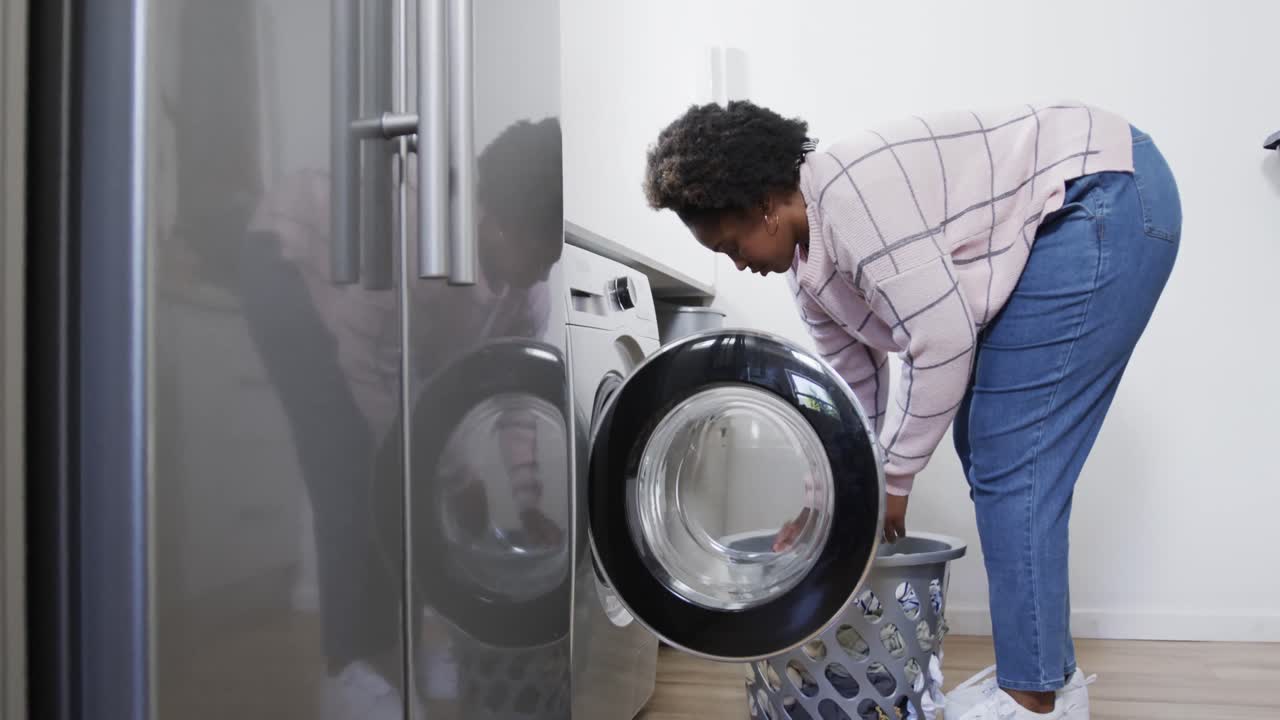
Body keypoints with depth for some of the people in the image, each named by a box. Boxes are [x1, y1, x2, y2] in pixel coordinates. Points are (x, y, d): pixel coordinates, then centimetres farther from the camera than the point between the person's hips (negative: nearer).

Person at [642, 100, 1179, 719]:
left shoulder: (850, 193, -25)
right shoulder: (807, 271, 6)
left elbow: (942, 342, -24)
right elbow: (853, 392, 13)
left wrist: (892, 478, -13)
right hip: (1056, 232, 10)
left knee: (1010, 459, -11)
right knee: (985, 447, 8)